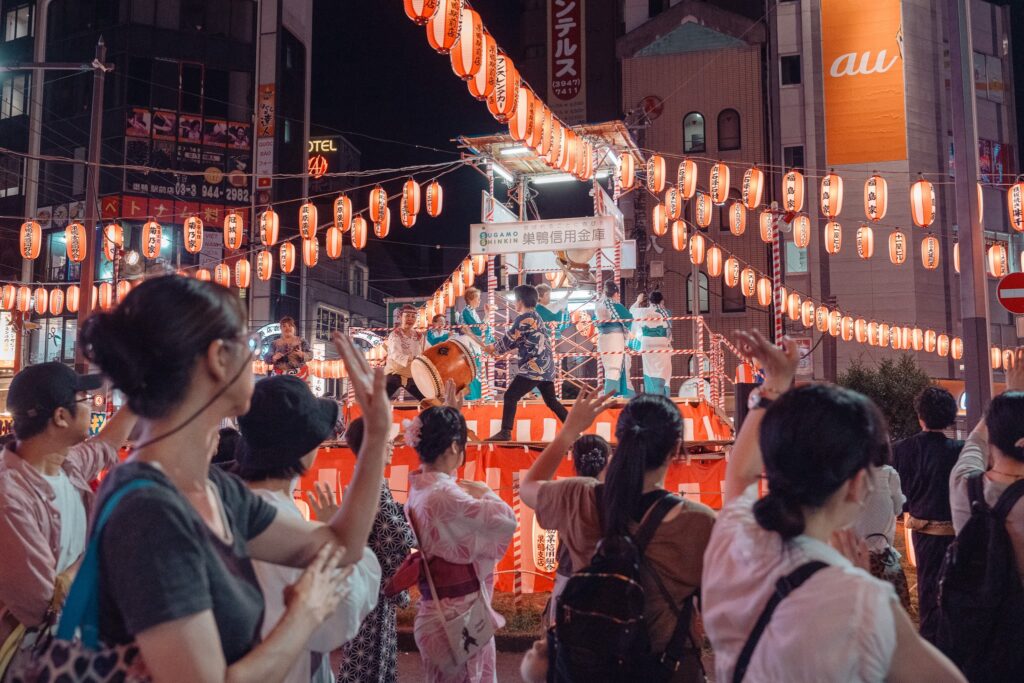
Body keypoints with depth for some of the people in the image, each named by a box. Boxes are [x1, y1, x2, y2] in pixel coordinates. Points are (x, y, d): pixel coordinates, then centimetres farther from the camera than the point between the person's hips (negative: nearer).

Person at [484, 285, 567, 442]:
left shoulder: (523, 318, -11)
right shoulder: (535, 316, 18)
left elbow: (510, 339, -6)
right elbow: (517, 340, 22)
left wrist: (494, 348, 12)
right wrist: (498, 348, 17)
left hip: (534, 367, -9)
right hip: (546, 366, 9)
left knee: (510, 396, -6)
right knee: (551, 400, 16)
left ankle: (505, 432, -9)